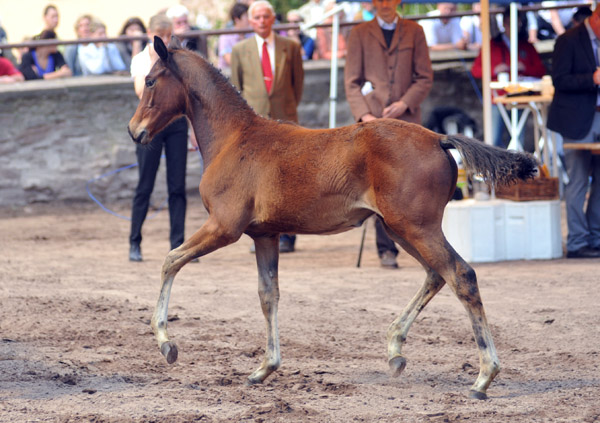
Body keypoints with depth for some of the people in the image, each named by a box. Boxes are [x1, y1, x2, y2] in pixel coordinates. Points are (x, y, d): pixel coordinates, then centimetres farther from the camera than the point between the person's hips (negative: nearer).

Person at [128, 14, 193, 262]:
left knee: (178, 186, -1)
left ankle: (178, 246, 2)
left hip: (177, 122, 2)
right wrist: (153, 61, -18)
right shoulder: (140, 59, 1)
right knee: (145, 185, 0)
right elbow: (141, 92, -15)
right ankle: (134, 243, 10)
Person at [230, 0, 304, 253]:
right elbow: (235, 88, 14)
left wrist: (289, 108, 11)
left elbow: (298, 82, 14)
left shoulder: (290, 48, 7)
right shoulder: (240, 50, 8)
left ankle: (286, 236, 2)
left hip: (284, 121, -1)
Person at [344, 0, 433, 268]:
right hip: (373, 120, 0)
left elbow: (425, 78, 8)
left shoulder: (414, 32, 11)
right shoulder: (359, 34, 10)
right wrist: (363, 114, -8)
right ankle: (386, 249, -2)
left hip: (406, 119, 1)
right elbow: (351, 81, 6)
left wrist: (405, 103, -8)